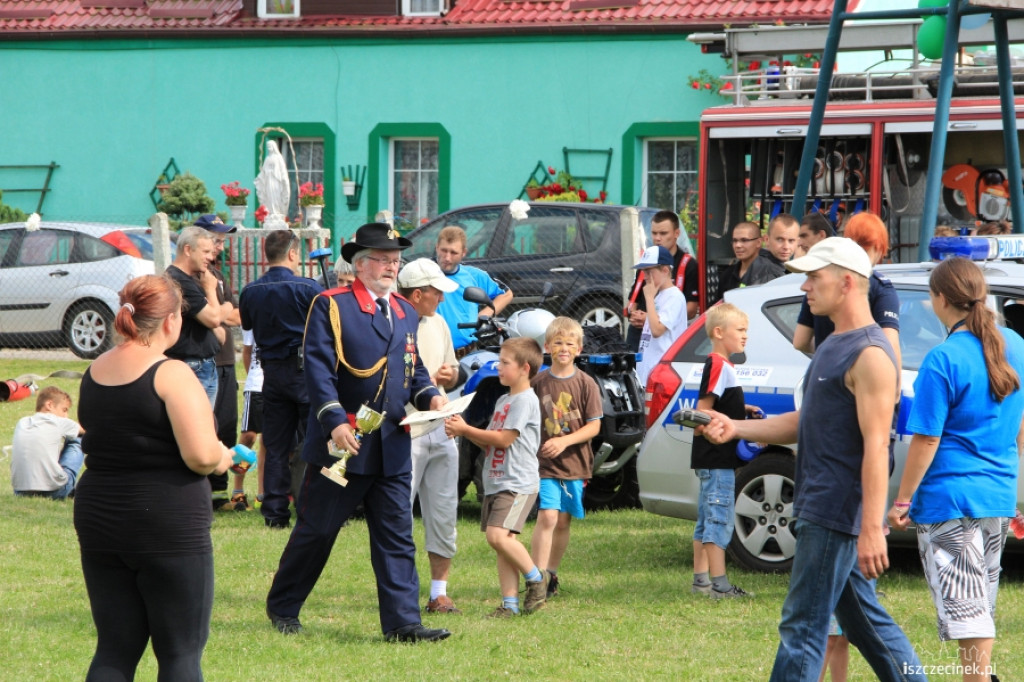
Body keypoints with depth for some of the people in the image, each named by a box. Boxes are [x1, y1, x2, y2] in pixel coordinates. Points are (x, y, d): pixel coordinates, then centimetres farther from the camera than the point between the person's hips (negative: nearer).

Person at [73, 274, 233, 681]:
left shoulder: (94, 372, 7)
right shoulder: (172, 375, -14)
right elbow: (201, 455, -22)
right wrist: (222, 459, 1)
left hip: (98, 521, 6)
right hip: (168, 525, -6)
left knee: (114, 649, 10)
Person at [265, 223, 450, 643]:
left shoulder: (406, 313, 15)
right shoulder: (330, 306, -5)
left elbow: (414, 369, 22)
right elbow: (318, 370, -12)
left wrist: (430, 395, 0)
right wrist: (335, 421, -23)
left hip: (392, 447, 5)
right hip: (341, 442, -5)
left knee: (397, 535, 0)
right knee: (316, 530, 5)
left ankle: (402, 621, -1)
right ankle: (282, 607, 20)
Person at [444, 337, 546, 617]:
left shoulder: (525, 401, -10)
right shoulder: (503, 400, 19)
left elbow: (504, 439, -16)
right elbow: (489, 442, 20)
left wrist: (465, 429, -10)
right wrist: (464, 430, 3)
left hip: (517, 483, -9)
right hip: (496, 483, 9)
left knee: (498, 535, -21)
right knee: (503, 543, 5)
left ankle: (536, 578, -4)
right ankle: (510, 602, 5)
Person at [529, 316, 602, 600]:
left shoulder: (585, 383, -2)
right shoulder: (538, 382, 1)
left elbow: (594, 426, -5)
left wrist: (564, 441, -19)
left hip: (574, 462, 1)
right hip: (545, 462, -1)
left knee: (563, 522, 9)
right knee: (547, 516, -15)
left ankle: (551, 575, 25)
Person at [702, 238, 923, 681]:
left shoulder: (870, 354, -15)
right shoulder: (833, 345, 17)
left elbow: (876, 446, -21)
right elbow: (807, 422, 23)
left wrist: (871, 529, -26)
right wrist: (735, 428, 10)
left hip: (837, 513, -10)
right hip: (820, 508, 10)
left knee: (803, 628, -8)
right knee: (865, 621, 14)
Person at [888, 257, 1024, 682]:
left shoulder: (943, 360, -17)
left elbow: (926, 440, -16)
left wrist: (902, 500, -9)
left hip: (950, 496, -7)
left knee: (964, 603, -5)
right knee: (981, 602, 19)